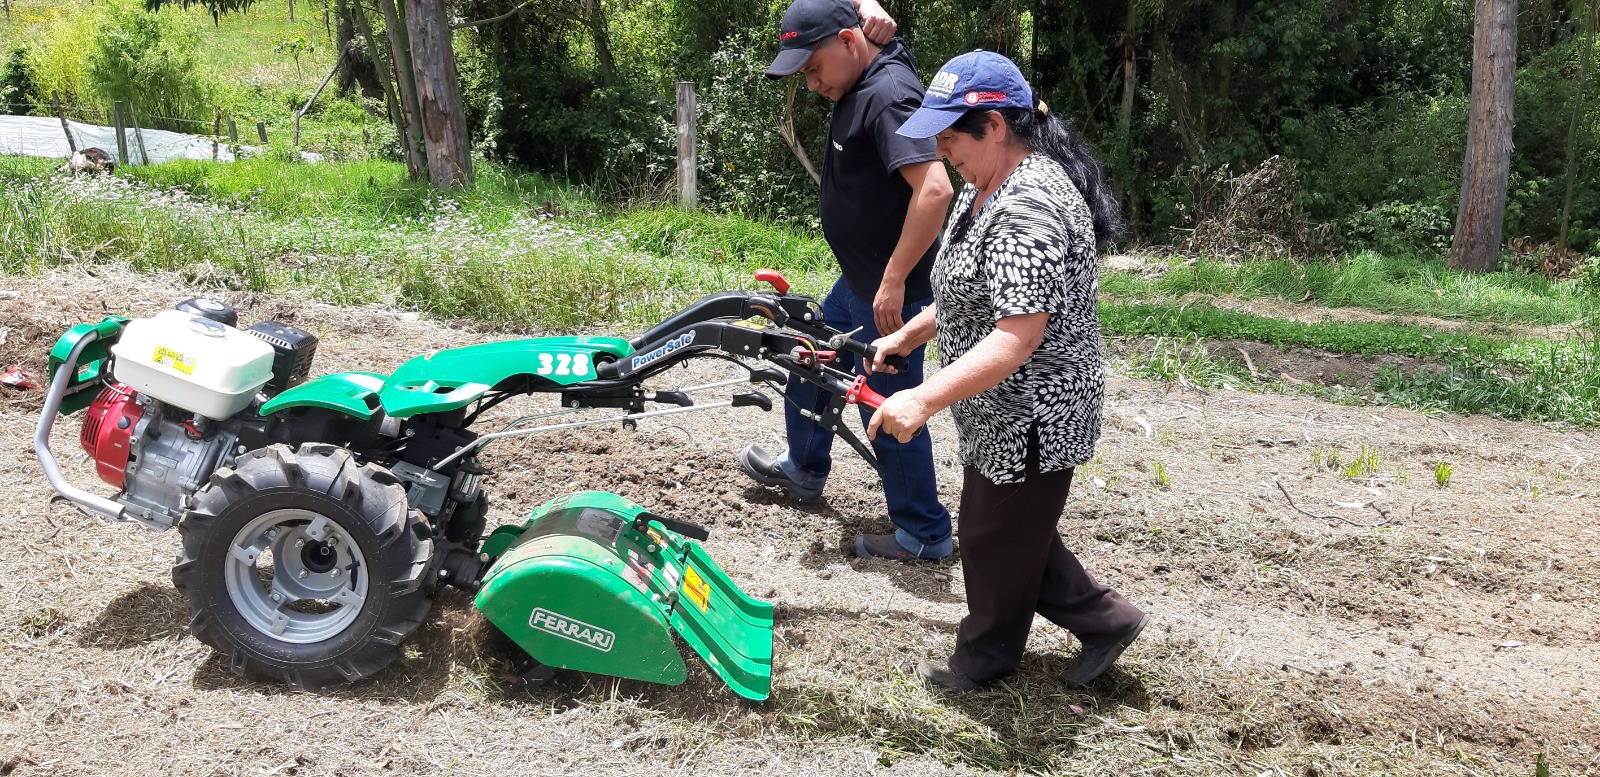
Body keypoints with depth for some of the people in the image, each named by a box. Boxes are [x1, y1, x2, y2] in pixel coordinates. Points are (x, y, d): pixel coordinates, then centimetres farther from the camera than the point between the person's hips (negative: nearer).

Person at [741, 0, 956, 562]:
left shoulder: (888, 95, -24)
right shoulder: (862, 78, 4)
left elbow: (935, 189, -35)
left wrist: (894, 282, -30)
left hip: (890, 290, -11)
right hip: (858, 282, 11)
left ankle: (924, 533, 16)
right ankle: (804, 469, 45)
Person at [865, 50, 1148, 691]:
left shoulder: (1028, 209, -28)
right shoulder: (989, 189, 7)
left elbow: (1018, 336, -35)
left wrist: (924, 399, -39)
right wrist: (906, 336, 18)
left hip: (1029, 420, -10)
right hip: (1003, 415, 10)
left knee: (994, 539, 10)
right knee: (1017, 532, 22)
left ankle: (984, 660, 33)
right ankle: (1103, 619, 35)